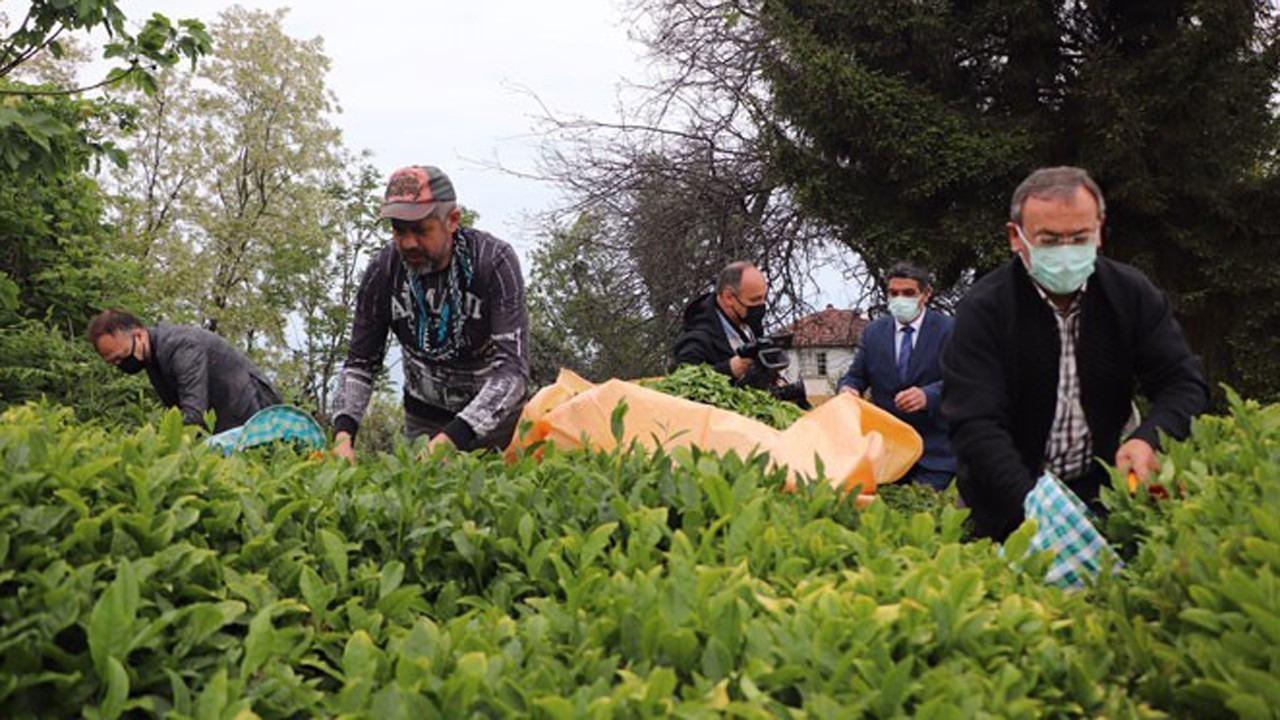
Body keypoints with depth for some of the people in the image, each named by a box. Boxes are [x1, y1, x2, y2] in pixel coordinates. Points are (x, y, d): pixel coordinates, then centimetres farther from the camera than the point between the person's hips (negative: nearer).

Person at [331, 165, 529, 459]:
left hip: (495, 413, -2)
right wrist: (343, 431, -25)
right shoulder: (382, 270, -15)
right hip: (424, 413, 2)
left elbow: (513, 368, -32)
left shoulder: (494, 261, -25)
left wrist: (453, 436, -45)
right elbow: (360, 362, -6)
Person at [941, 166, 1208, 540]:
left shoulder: (1132, 292, -2)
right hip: (1008, 505, -2)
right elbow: (975, 425, -21)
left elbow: (1184, 384, -1)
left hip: (1101, 488, 2)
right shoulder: (983, 308, -13)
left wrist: (1149, 439, -24)